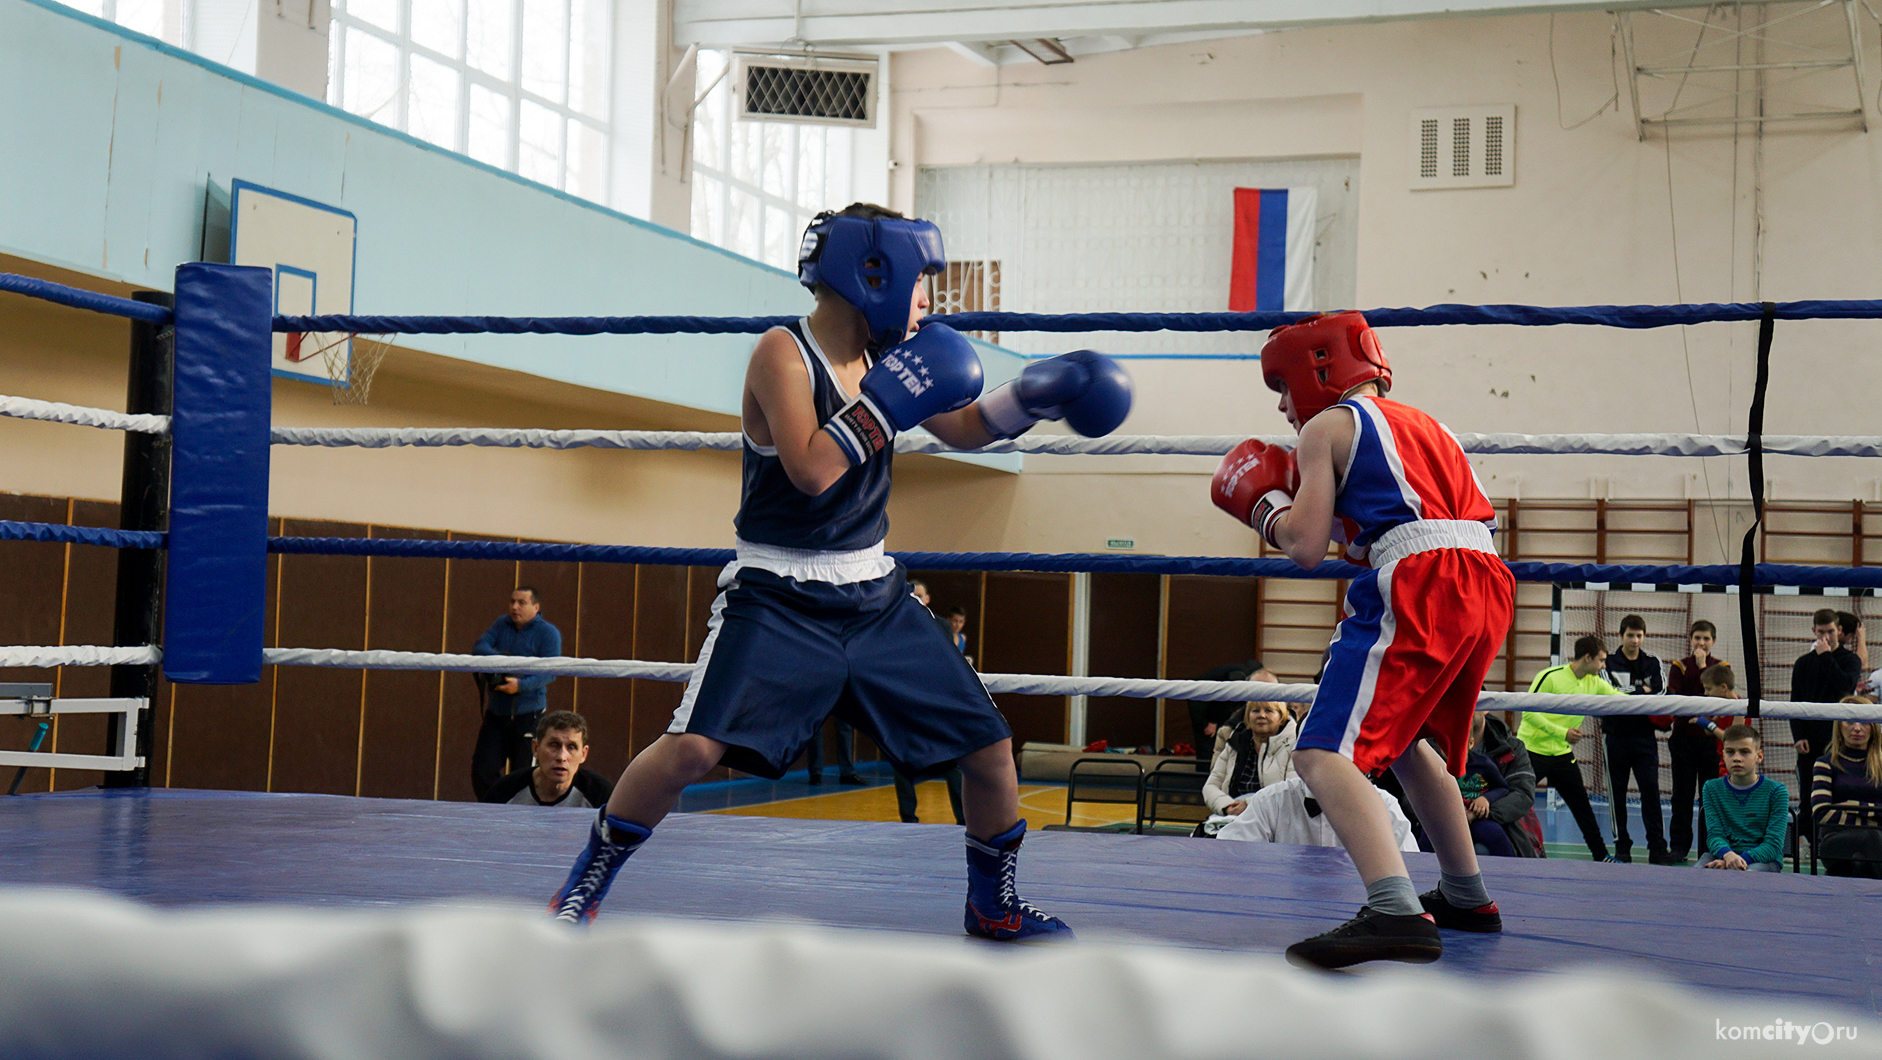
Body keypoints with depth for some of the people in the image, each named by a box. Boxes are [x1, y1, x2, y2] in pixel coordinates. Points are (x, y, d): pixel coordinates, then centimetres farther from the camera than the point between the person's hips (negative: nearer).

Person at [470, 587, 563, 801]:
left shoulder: (548, 633, -4)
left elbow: (550, 671, -14)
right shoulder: (502, 625, 13)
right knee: (482, 769, 2)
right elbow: (478, 647, 2)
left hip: (528, 714, -5)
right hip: (496, 712, 5)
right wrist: (497, 656, -19)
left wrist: (522, 685, -28)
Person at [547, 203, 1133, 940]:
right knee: (694, 746, -24)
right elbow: (812, 471, -28)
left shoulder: (885, 357, 6)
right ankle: (584, 887, -3)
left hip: (875, 598, 7)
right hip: (779, 600, -6)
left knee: (989, 749, 5)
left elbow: (962, 430, 22)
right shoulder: (783, 354, -14)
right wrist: (888, 398, -24)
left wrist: (1032, 395, 6)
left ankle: (994, 906, 28)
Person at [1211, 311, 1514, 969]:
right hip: (1489, 587, 9)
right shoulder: (1423, 426, 30)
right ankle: (1466, 898, 41)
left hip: (1417, 586, -9)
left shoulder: (1327, 426, 8)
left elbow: (1306, 548, -1)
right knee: (1404, 740, 31)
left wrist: (1263, 505, 18)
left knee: (1324, 756, -16)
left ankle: (1397, 913, -37)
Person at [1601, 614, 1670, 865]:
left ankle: (1657, 847, -3)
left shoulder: (1652, 663, 10)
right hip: (1616, 734, -1)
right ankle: (1622, 846, 10)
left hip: (1644, 736, 1)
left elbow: (1661, 691, -4)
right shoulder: (1609, 663, 3)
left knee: (1651, 790, -5)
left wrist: (1629, 694, -12)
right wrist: (1643, 690, -7)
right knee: (1617, 792, 3)